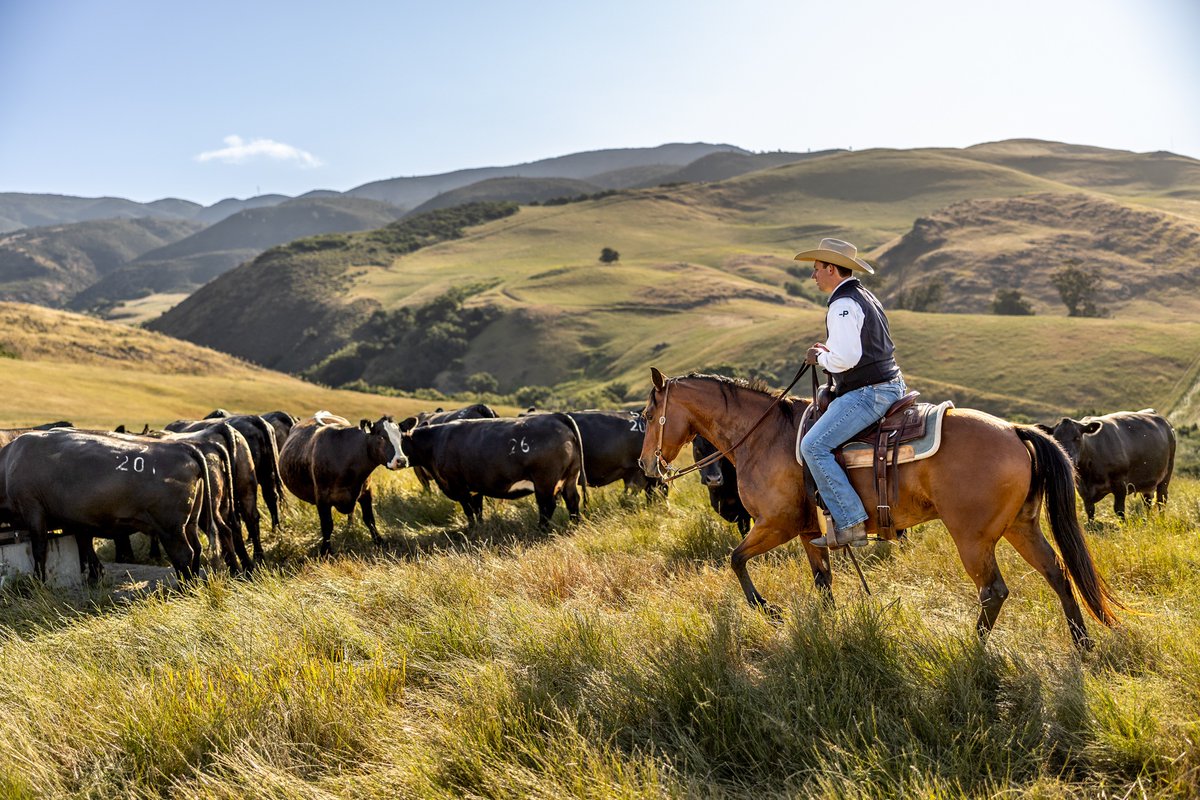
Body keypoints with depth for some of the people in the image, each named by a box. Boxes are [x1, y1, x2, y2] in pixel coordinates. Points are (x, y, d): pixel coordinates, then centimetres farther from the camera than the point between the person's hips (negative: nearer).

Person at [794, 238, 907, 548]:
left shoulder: (843, 304, -16)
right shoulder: (865, 296, 18)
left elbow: (845, 358, -26)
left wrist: (821, 358, -6)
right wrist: (829, 349, 14)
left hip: (867, 393, -11)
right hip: (892, 386, 11)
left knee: (814, 446, -15)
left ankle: (851, 523, -18)